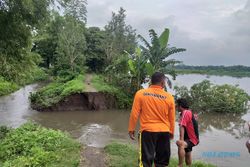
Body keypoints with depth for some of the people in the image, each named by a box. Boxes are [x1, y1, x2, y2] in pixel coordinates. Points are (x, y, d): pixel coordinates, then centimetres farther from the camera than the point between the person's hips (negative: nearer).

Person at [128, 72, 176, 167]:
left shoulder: (140, 93, -6)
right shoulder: (169, 97, -2)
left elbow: (134, 114, -4)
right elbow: (172, 118, 6)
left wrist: (131, 129, 7)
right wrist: (171, 132, 20)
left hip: (147, 131, -2)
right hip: (164, 132, 2)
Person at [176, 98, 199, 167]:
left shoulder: (185, 112, -22)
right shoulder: (189, 112, 8)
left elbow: (182, 127, -32)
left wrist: (181, 140, -38)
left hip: (191, 139, -11)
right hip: (189, 138, 11)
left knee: (180, 144, -40)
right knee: (187, 153, 32)